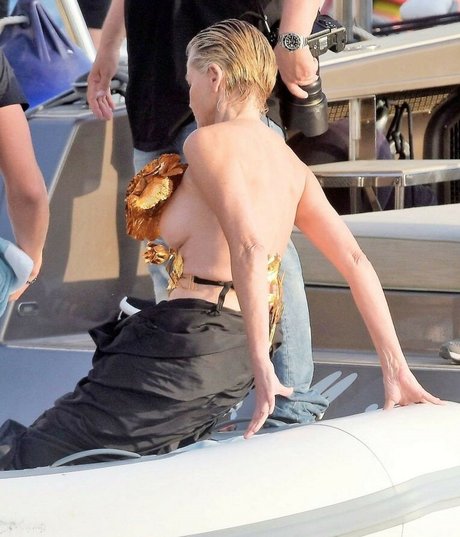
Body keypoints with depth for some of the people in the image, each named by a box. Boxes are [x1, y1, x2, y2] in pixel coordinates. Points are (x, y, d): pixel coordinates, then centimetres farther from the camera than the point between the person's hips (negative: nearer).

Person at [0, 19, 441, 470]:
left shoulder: (210, 142, -8)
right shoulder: (291, 166, 14)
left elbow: (249, 247, -22)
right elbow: (355, 261, 10)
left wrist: (262, 366, -24)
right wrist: (396, 369, 10)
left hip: (187, 338, -9)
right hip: (234, 356, 9)